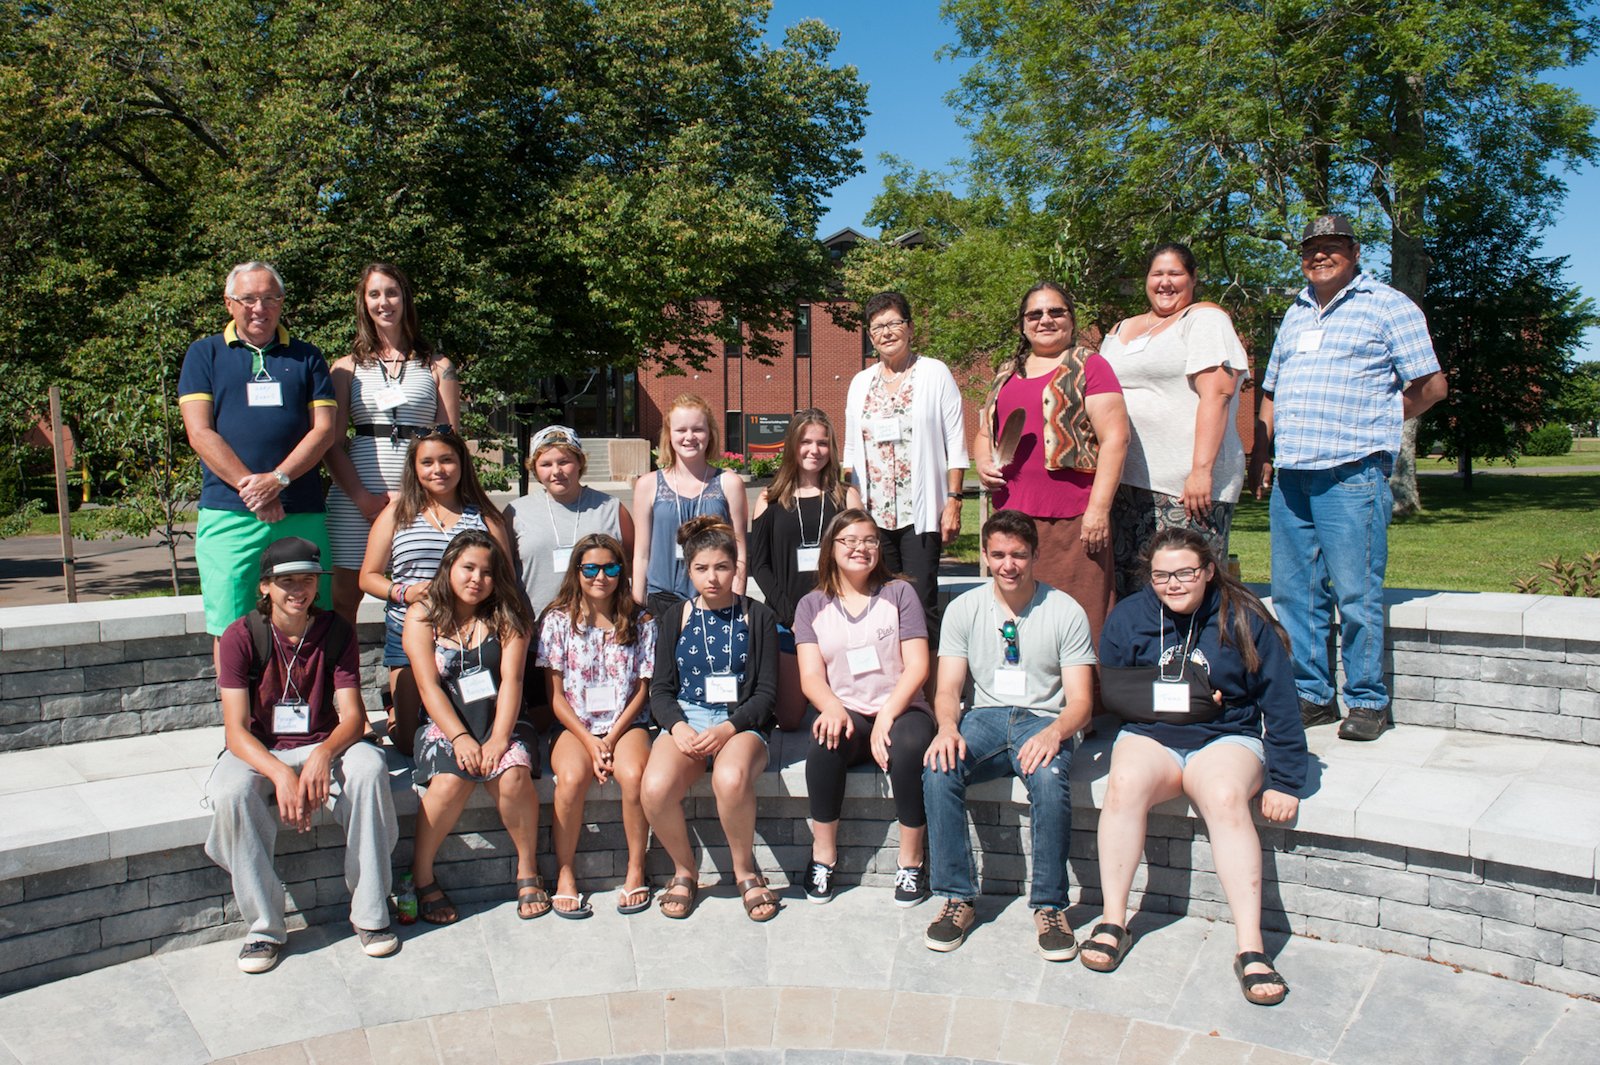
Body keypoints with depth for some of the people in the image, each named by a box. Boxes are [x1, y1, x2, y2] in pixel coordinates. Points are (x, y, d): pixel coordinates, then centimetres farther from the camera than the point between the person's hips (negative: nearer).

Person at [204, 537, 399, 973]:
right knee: (231, 793, -34)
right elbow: (236, 730, -17)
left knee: (369, 767, -31)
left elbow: (353, 716, -10)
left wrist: (323, 755, -33)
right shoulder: (240, 637, -9)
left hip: (321, 746, 1)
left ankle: (370, 913, -19)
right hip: (259, 753, -1)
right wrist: (281, 775, -36)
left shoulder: (336, 632, -4)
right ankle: (265, 927, -17)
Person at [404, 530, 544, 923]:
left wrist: (499, 738, -17)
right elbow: (428, 686, -5)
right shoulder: (422, 616, 3)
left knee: (513, 776, -29)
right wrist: (460, 738, -18)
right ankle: (421, 876, -10)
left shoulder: (506, 617, 7)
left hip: (499, 723, 1)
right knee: (452, 780, -31)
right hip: (444, 725, -1)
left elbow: (511, 679, -4)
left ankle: (528, 870, -8)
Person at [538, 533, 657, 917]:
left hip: (626, 724, 0)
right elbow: (555, 694, 0)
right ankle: (564, 873, -11)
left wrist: (611, 739, -10)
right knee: (572, 777, -31)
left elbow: (641, 690, 4)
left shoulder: (640, 622, 5)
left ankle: (636, 869, -10)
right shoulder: (558, 620, 3)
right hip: (574, 726, 0)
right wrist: (590, 743, -11)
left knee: (634, 775, -31)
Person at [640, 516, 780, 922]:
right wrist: (678, 727, -12)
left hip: (741, 722, -2)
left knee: (731, 779, -37)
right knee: (655, 789, -30)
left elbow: (766, 691, 3)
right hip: (685, 719, 2)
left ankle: (744, 870, -9)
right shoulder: (676, 616, 13)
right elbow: (661, 689, 10)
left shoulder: (758, 617, 8)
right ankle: (684, 870, -1)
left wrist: (727, 729, -14)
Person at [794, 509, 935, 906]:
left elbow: (917, 667, -2)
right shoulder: (812, 606, 11)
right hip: (847, 714, 1)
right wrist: (833, 708, -22)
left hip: (901, 709, -1)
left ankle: (912, 859, -16)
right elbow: (811, 675, 1)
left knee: (908, 747, -35)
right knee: (824, 744, -33)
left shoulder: (899, 593, 6)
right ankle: (823, 854, -15)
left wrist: (887, 715, -17)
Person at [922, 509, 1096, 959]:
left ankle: (1049, 905, -18)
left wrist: (1054, 732, -27)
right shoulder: (963, 609, 7)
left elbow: (1080, 701, -3)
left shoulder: (1066, 611, 0)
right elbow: (948, 689, 3)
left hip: (1042, 719, -2)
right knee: (939, 768, -30)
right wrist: (948, 726, -21)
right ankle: (957, 898, -16)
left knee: (1048, 777, -35)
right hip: (984, 717, 2)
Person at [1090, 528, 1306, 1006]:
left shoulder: (1244, 619, -2)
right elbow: (1111, 690, 4)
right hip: (1149, 734, 2)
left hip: (1227, 737, -1)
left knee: (1226, 798, -33)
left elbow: (1279, 704, 0)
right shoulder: (1128, 616, 3)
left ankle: (1250, 947, -31)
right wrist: (1168, 696, -13)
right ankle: (1113, 921, -20)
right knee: (1124, 785, -31)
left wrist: (1284, 782, -4)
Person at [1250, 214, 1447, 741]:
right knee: (1293, 592, 7)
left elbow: (1431, 385, 0)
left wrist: (1372, 421, 3)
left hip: (1352, 474, -6)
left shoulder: (1387, 305, 3)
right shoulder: (1295, 313, 22)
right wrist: (1261, 451, 16)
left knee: (1355, 593, -5)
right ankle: (1311, 696, 17)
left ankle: (1368, 701, 8)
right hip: (1290, 474, 6)